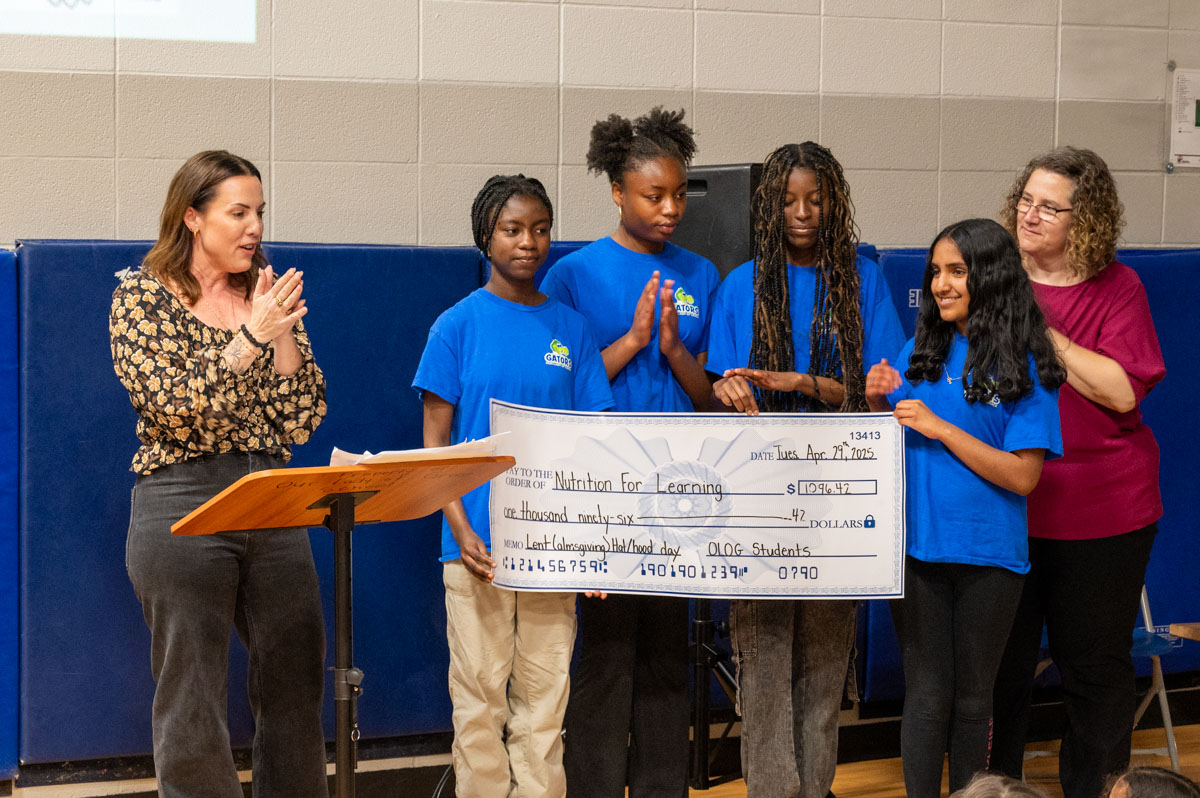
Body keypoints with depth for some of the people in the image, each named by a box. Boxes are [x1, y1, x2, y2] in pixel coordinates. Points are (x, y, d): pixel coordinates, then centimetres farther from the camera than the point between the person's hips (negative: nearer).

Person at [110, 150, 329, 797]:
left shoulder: (264, 299, 11)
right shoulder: (142, 295, -1)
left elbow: (302, 421, 4)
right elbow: (173, 407, -14)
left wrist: (283, 333, -7)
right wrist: (252, 336, -17)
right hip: (183, 505, -5)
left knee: (298, 688, 7)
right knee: (191, 703, 0)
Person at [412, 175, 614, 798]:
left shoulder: (570, 327, 9)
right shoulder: (458, 325, 1)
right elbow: (435, 441, 0)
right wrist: (461, 530, -13)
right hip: (478, 541, -2)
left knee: (545, 697, 5)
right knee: (480, 694, 1)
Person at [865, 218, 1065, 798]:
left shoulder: (1024, 368, -6)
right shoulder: (920, 353, 5)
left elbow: (1022, 476, -13)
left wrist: (941, 428, -16)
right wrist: (879, 405, -8)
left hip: (988, 555, -2)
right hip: (918, 548, 2)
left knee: (972, 699, 11)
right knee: (927, 696, 5)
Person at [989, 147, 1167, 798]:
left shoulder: (1117, 288, -4)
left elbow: (1122, 391, -16)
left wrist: (1040, 330, -18)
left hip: (1102, 514, -2)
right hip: (1006, 507, 2)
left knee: (1096, 665, 9)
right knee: (1000, 661, 9)